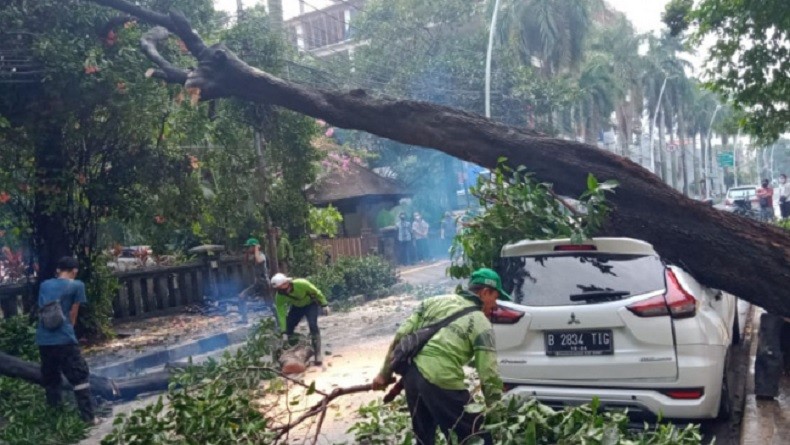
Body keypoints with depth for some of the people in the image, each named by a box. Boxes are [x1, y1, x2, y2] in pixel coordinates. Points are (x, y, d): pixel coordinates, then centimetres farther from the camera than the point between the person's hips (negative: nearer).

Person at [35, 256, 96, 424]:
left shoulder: (44, 285, 16)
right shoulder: (77, 285, 2)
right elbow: (72, 315, 5)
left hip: (43, 339, 5)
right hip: (64, 339, -5)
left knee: (50, 379, 17)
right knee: (81, 378, 1)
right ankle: (88, 417, -3)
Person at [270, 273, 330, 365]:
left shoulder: (301, 284, -37)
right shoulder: (279, 296, -26)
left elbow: (316, 292, -21)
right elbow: (281, 314, -24)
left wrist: (324, 305, -16)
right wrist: (284, 331, -28)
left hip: (311, 304, -4)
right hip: (297, 307, 4)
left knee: (313, 325, -22)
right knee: (288, 328, -4)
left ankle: (317, 355, -18)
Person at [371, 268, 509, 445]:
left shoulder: (435, 301, 17)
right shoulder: (481, 323, 2)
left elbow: (401, 337, 12)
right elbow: (489, 377, -3)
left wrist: (385, 373, 18)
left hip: (411, 374, 6)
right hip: (442, 380, -6)